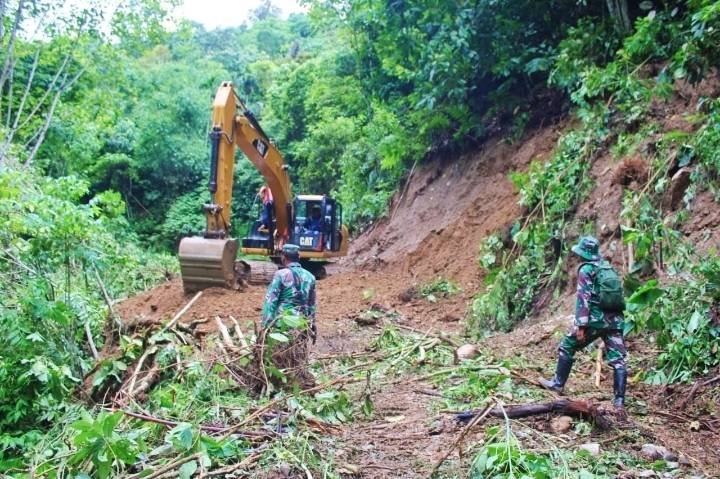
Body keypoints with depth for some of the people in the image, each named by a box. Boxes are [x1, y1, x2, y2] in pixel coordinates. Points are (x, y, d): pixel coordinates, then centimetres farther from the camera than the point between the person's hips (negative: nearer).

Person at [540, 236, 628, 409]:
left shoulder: (586, 270, -6)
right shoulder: (609, 268, 16)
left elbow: (583, 299, -13)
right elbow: (617, 293, 18)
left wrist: (581, 326, -15)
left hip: (595, 318, -6)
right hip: (615, 320, 6)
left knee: (567, 347, 11)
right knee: (618, 359, 4)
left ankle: (558, 383, 19)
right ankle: (619, 399, 1)